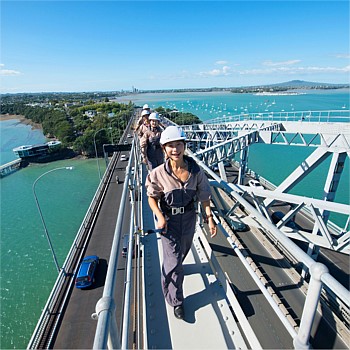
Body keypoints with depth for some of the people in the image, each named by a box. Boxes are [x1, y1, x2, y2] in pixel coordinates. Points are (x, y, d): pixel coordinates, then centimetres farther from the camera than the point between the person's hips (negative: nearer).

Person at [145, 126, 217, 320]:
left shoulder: (196, 171, -14)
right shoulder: (159, 174, -19)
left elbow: (204, 196, -5)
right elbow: (152, 197, -7)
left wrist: (210, 218, -9)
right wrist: (160, 216, -22)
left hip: (189, 218, 3)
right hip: (169, 220, -3)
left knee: (183, 251, 27)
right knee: (174, 261, 2)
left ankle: (171, 269, 62)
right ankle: (176, 301, 27)